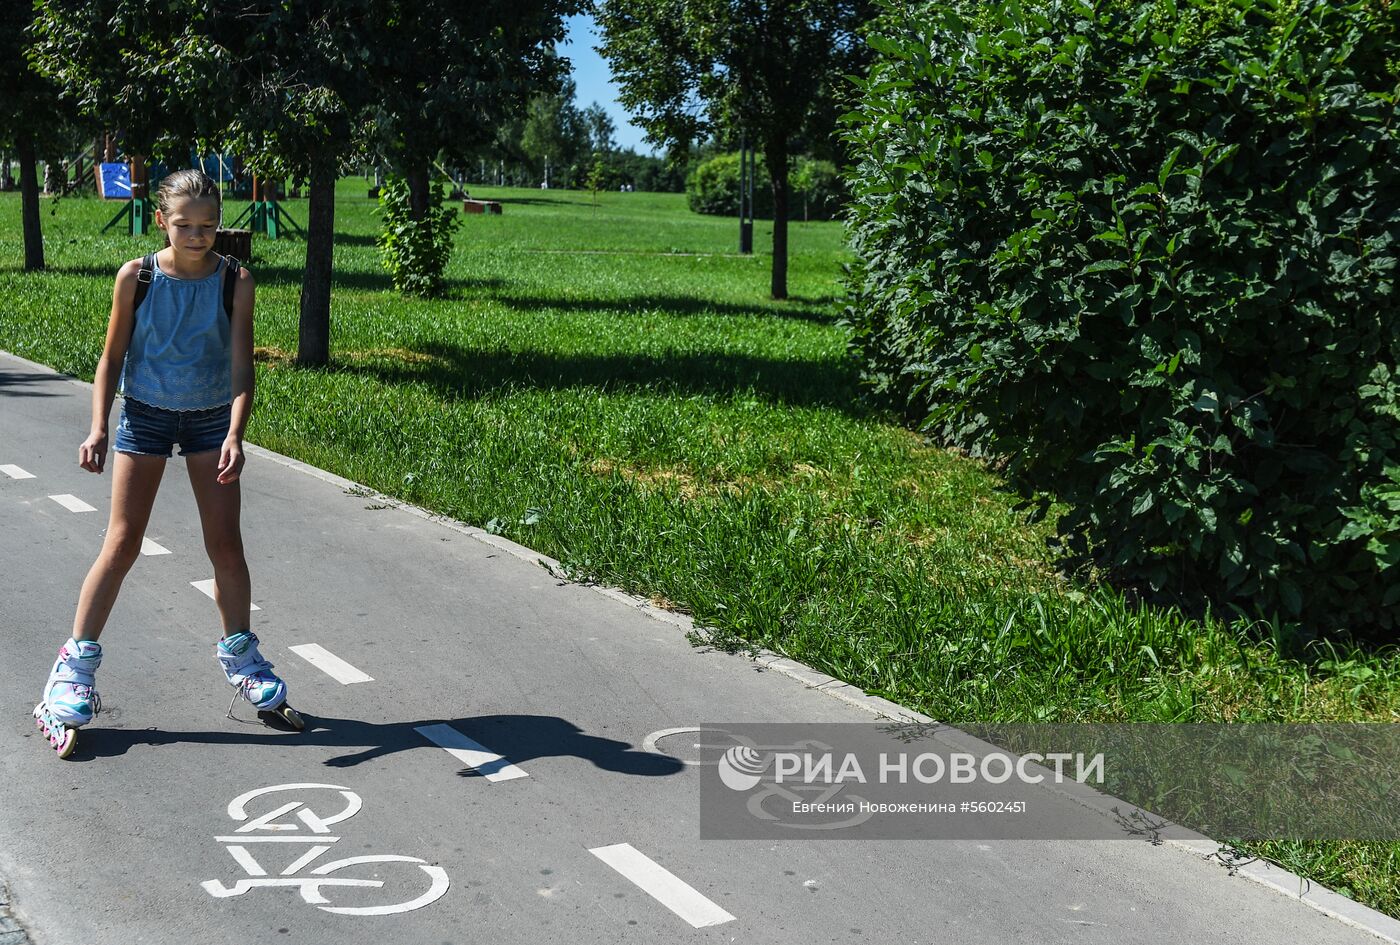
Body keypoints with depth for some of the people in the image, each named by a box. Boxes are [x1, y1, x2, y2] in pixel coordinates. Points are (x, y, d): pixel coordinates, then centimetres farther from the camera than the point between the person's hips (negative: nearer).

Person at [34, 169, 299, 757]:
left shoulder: (235, 281, -11)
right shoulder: (137, 277, -10)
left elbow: (241, 366, -14)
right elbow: (112, 357, -2)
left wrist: (235, 435, -27)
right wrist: (98, 428, -11)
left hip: (212, 419, 1)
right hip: (145, 416, -1)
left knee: (226, 543, 1)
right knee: (122, 543, -3)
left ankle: (240, 656, 20)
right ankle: (76, 664, 6)